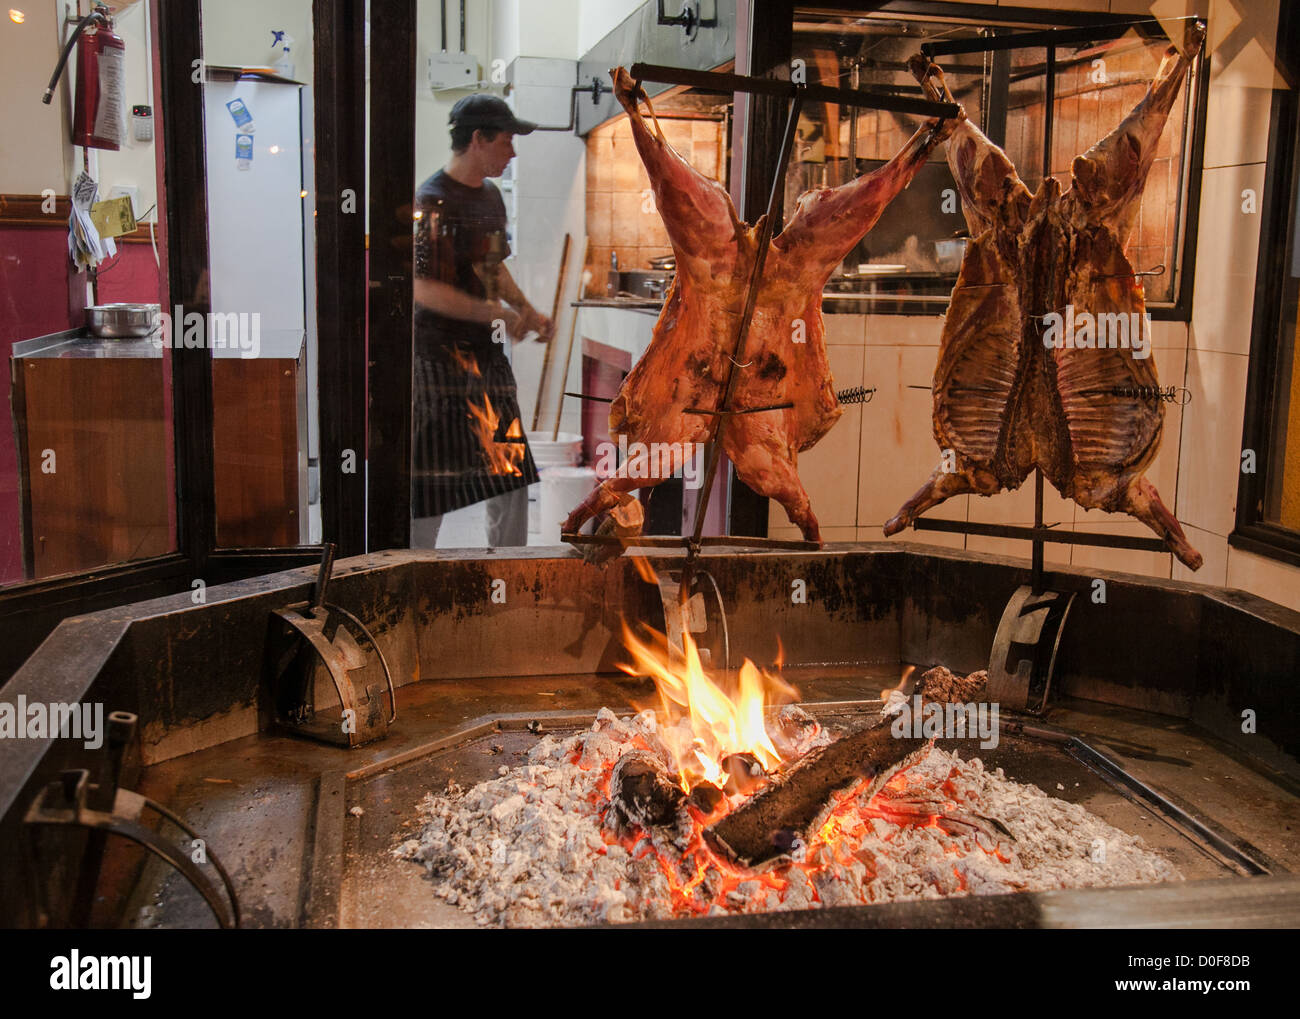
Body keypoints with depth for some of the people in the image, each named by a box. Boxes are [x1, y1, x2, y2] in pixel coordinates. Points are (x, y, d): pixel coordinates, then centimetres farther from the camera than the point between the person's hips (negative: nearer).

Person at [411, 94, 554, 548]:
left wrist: (527, 311, 11)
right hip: (439, 356, -9)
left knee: (511, 468, 12)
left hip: (487, 353, 9)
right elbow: (423, 288, -22)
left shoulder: (491, 196, 13)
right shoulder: (433, 201, -15)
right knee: (433, 478, -2)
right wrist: (497, 314, -22)